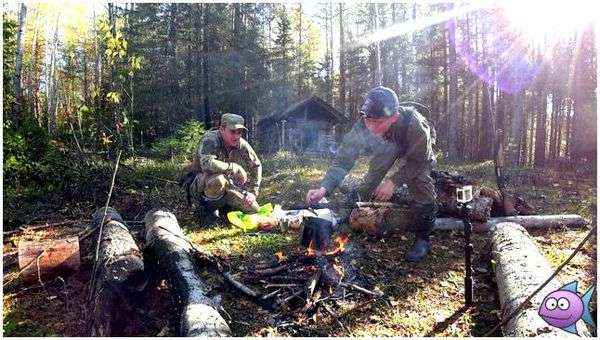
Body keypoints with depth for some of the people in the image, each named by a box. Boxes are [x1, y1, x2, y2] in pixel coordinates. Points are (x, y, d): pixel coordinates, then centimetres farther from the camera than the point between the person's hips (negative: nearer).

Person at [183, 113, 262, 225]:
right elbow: (207, 164, -43)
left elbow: (256, 166, 3)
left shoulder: (242, 145, -8)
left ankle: (222, 207, 17)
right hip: (200, 187, -5)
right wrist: (236, 168, -33)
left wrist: (252, 192, -6)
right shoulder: (210, 140, -24)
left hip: (226, 188, 5)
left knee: (254, 210, -5)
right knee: (218, 179, -39)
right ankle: (209, 209, -11)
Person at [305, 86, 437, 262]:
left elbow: (419, 160, -29)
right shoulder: (362, 126, -36)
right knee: (370, 180, -7)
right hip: (385, 150, 3)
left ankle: (422, 238, -5)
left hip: (417, 152, -3)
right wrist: (324, 188, -48)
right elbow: (343, 160, -34)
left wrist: (394, 181, -38)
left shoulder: (413, 124, -45)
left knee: (420, 182, -21)